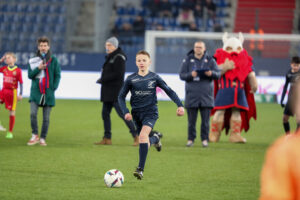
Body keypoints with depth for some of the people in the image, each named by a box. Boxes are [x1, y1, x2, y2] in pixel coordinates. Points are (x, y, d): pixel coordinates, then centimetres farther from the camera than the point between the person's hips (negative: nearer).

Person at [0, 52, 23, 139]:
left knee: (12, 112, 1)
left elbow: (21, 83, -3)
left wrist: (20, 94, -8)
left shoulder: (18, 70, -6)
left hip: (12, 92, -4)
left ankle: (10, 132, 10)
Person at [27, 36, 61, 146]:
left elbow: (57, 75, 4)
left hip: (48, 92, 0)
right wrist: (38, 68, -15)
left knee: (46, 118, 2)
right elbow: (30, 75, 2)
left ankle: (43, 138, 11)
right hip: (36, 91, 0)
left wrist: (54, 87, -7)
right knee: (33, 113, -15)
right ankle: (35, 136, -2)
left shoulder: (53, 60, 3)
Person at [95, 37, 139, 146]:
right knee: (105, 113, 8)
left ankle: (136, 136, -7)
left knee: (122, 113, -10)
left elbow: (118, 74, -21)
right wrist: (102, 79, 4)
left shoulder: (119, 57, -13)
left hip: (116, 91, -10)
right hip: (108, 91, 10)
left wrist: (103, 79, -17)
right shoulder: (110, 57, 16)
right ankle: (107, 138, 13)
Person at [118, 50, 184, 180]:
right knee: (145, 141, 11)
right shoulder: (131, 79, 0)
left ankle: (140, 169, -28)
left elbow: (169, 91, 7)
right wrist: (125, 111, -8)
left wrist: (180, 105, -2)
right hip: (136, 113, 3)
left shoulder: (154, 78, -1)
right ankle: (155, 138, 52)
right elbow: (121, 96, 6)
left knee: (143, 135, -26)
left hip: (150, 112, -3)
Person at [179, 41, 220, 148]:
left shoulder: (210, 60, 7)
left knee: (205, 119, -1)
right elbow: (181, 75, 0)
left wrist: (211, 73, -21)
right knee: (191, 119, 0)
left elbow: (218, 74, 2)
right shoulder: (188, 60, 5)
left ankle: (205, 139, 6)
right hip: (192, 94, 0)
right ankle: (190, 139, 7)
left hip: (206, 94, 0)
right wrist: (190, 75, -20)